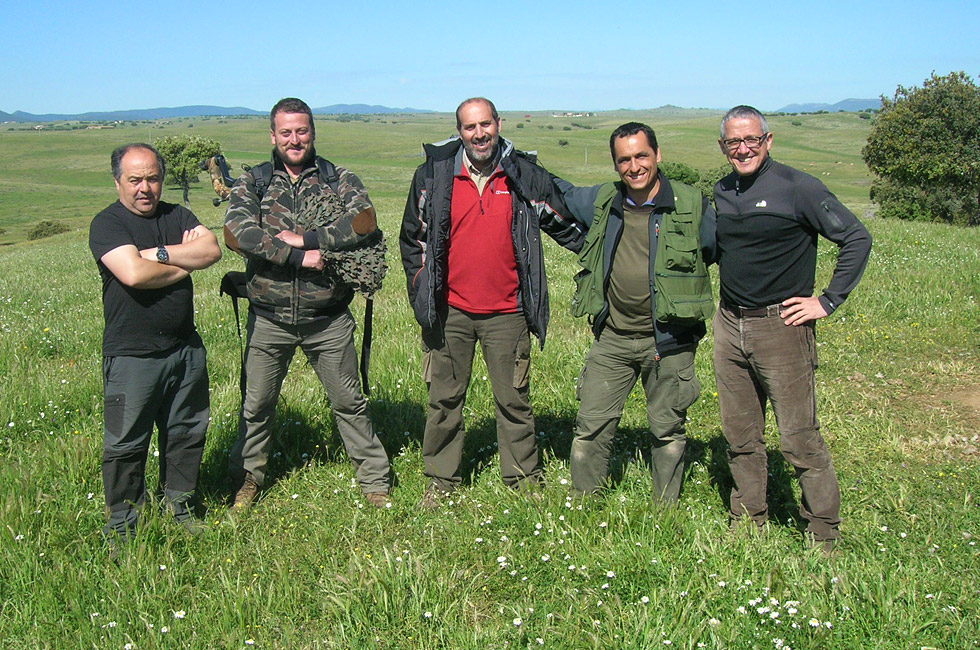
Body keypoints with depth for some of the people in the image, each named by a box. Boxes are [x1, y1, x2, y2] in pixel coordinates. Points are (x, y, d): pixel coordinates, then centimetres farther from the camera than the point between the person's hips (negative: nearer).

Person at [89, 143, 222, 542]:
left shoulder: (178, 216, 9)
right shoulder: (107, 224, -7)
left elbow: (212, 250, -9)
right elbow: (133, 274, -24)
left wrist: (157, 253, -15)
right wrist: (185, 263, -9)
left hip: (185, 347, 5)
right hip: (131, 355, -5)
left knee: (187, 433, 15)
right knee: (126, 443, 4)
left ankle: (178, 506, 32)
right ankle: (122, 525, 19)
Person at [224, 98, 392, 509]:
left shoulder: (339, 179, 2)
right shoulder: (253, 183, 3)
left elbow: (364, 221, -16)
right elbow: (236, 232, -15)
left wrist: (306, 238, -20)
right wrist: (297, 256, -21)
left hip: (328, 319, -1)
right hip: (268, 317, 1)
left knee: (349, 401, 10)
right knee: (257, 403, 14)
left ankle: (375, 479, 23)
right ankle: (247, 477, 34)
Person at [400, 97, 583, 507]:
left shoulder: (524, 176, 0)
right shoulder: (434, 175, 1)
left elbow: (567, 227, 12)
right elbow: (412, 236, 13)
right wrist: (420, 288, 9)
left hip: (506, 312, 0)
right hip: (449, 310, 1)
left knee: (513, 400, 8)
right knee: (444, 399, 9)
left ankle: (524, 479, 24)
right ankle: (441, 480, 25)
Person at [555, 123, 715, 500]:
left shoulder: (692, 205, -5)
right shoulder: (601, 201, 4)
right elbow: (562, 192, 22)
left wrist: (681, 280, 1)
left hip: (668, 340, -2)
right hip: (612, 339, 3)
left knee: (667, 430, 11)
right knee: (591, 425, 4)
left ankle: (666, 511, 28)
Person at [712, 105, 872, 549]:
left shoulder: (796, 187, -8)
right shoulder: (720, 193, 10)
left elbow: (857, 239, -8)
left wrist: (828, 301, -9)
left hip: (781, 326, -6)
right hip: (729, 327, 6)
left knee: (799, 439, -3)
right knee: (739, 437, 12)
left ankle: (824, 537, 11)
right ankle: (747, 523, 27)